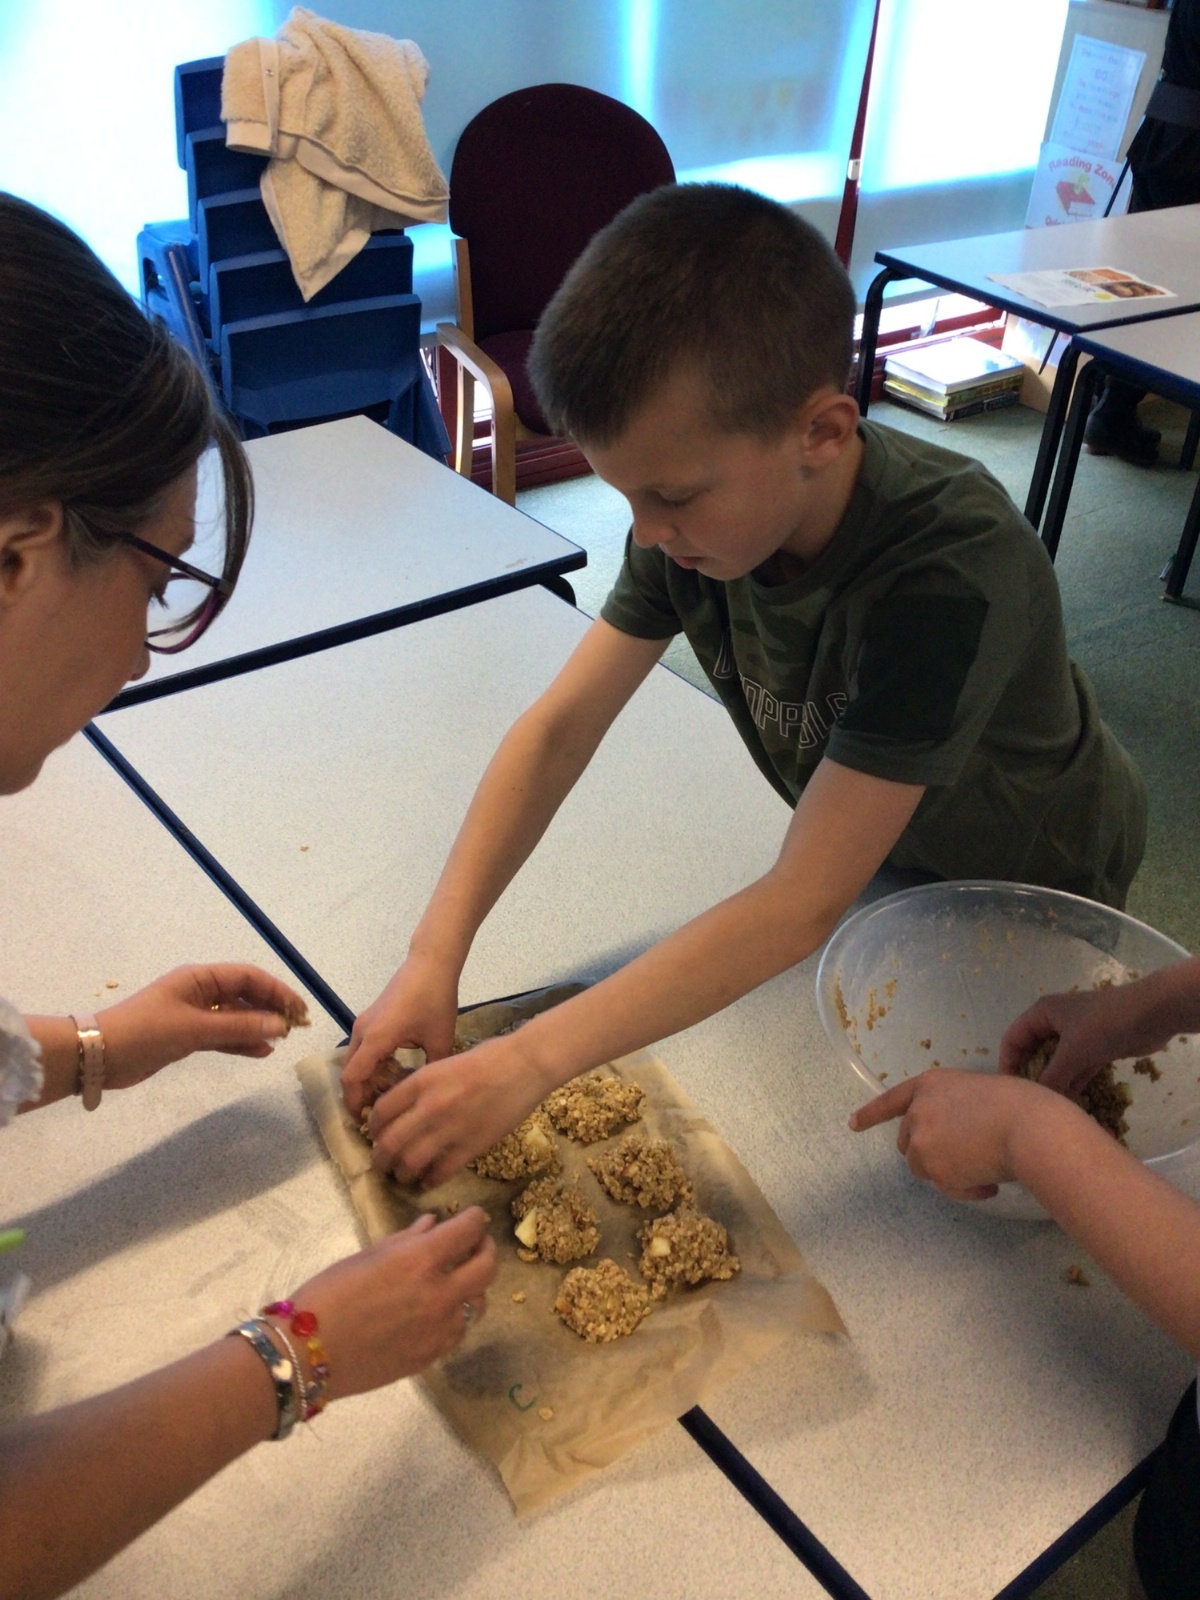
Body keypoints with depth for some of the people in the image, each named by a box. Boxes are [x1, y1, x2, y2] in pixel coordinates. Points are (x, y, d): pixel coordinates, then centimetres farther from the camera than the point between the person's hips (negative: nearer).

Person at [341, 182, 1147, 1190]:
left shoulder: (954, 577, -43)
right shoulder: (702, 506, -23)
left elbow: (803, 905, -43)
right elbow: (562, 725, -20)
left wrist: (530, 1062, -44)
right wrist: (436, 955, -30)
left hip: (1033, 888, -4)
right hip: (880, 858, 5)